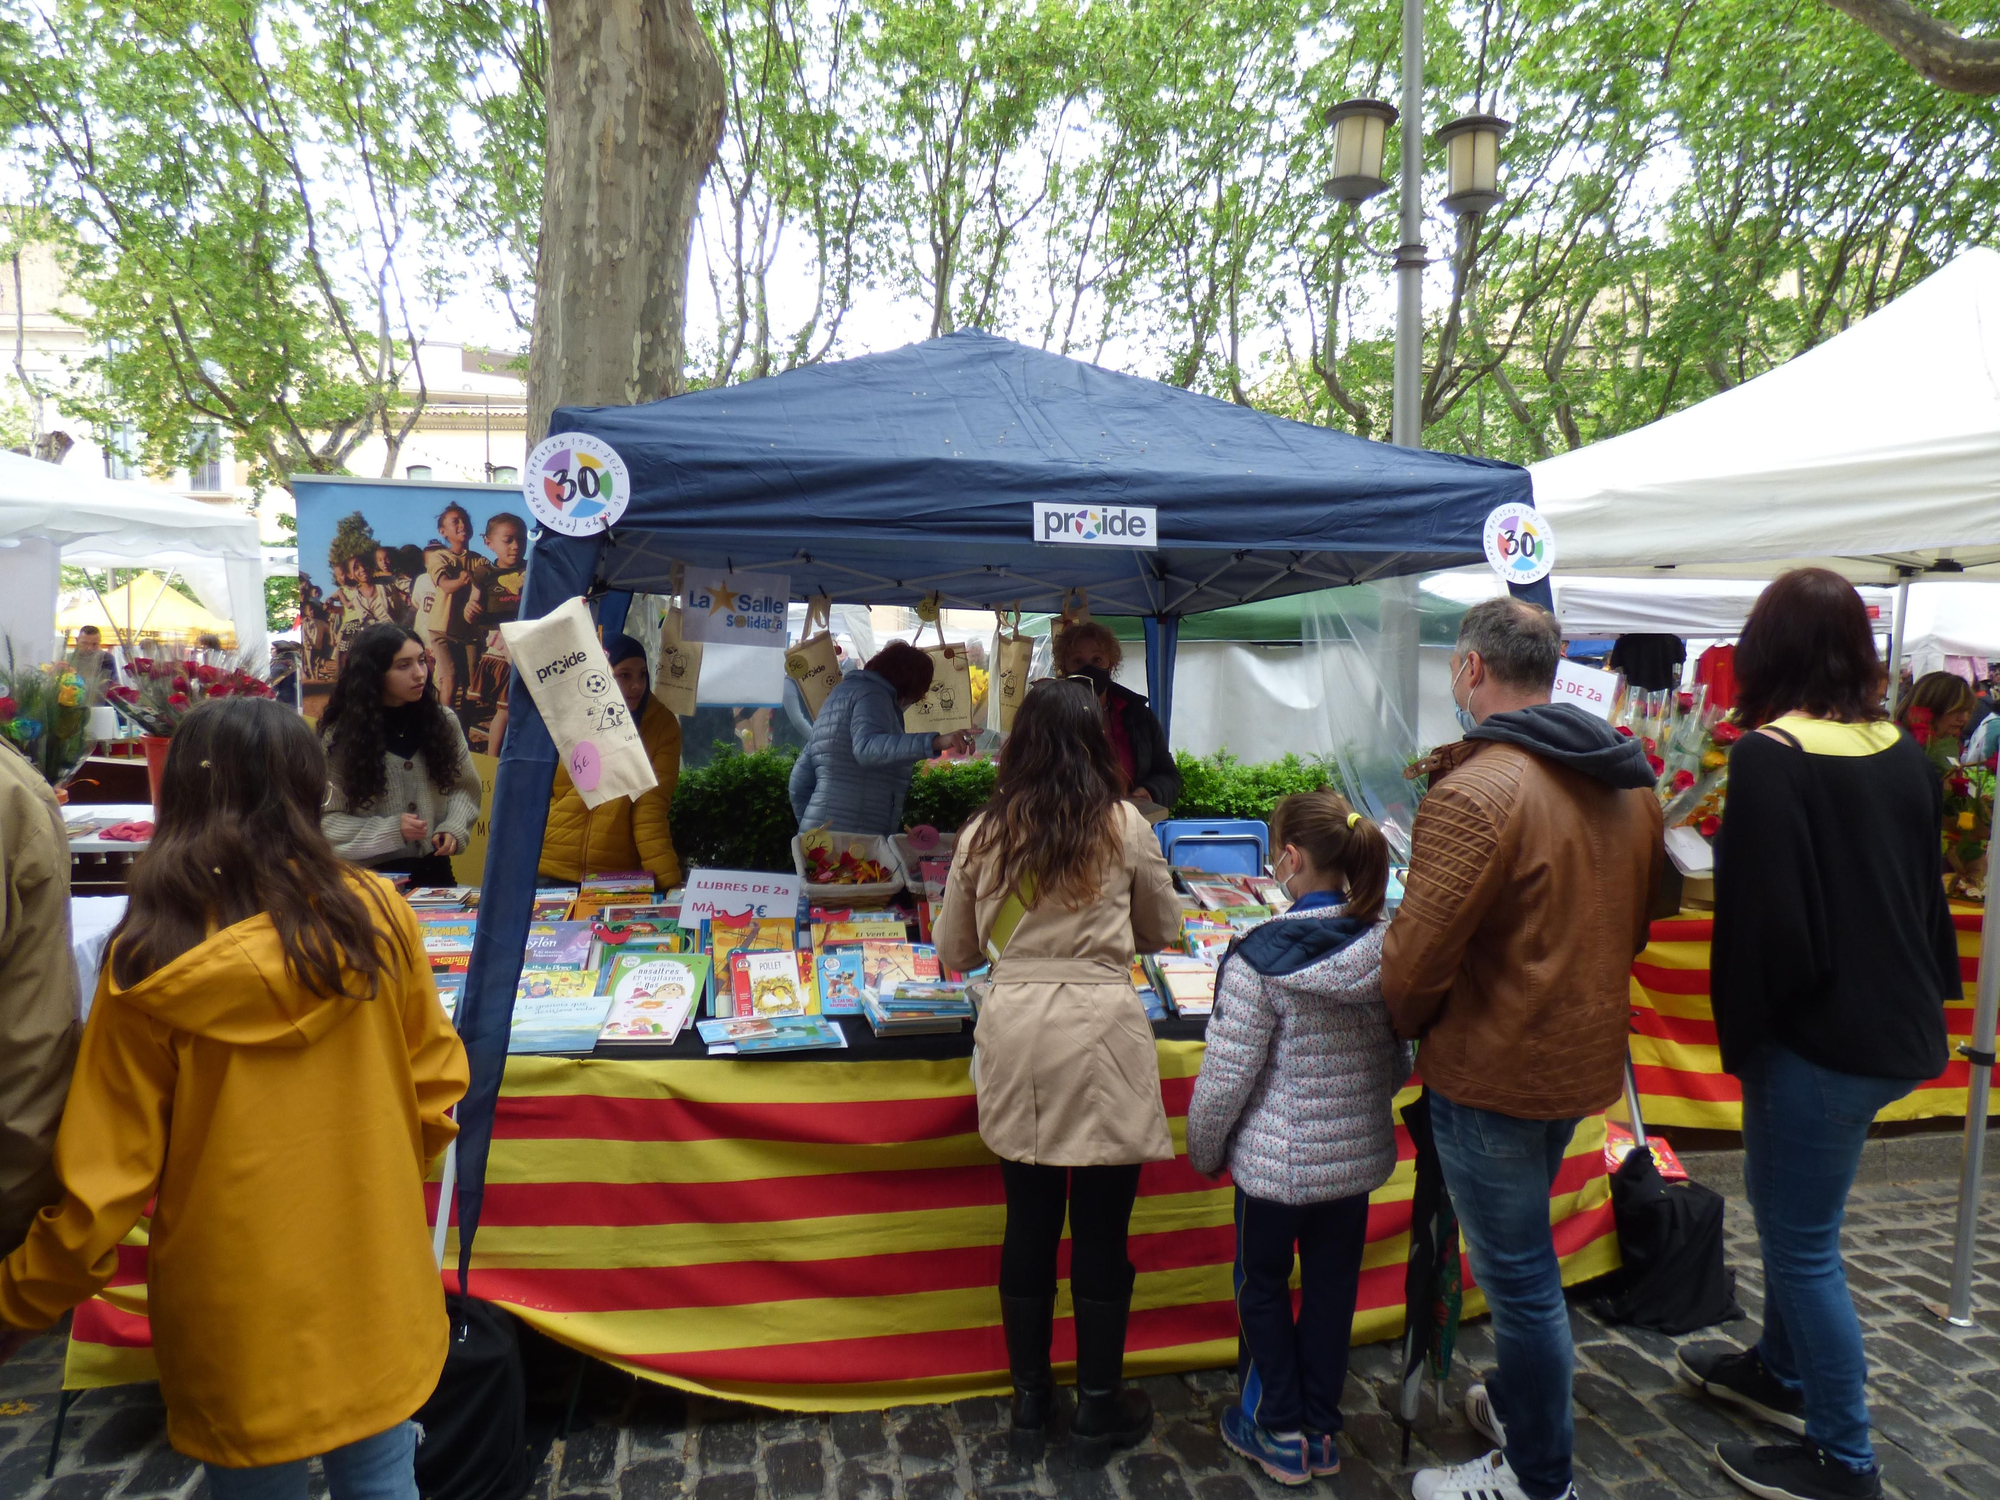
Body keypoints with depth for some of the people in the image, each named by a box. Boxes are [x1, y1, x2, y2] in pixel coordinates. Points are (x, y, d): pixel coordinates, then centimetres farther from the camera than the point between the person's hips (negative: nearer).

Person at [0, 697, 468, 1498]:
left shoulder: (147, 964, -17)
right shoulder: (374, 914, -13)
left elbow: (102, 1180, -10)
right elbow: (434, 1088, -3)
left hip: (243, 1333, -1)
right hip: (376, 1301, 1)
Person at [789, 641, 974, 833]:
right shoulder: (872, 694, -6)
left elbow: (801, 777, 21)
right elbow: (867, 748, -29)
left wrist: (812, 829, 27)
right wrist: (937, 742, -38)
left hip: (824, 833, 10)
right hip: (854, 839, -10)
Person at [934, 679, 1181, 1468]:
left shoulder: (983, 834, 3)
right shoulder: (1126, 826, -2)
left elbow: (955, 951, 12)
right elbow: (1162, 930, 11)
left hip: (1014, 1037, 3)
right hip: (1101, 1036, -2)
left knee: (1028, 1225, 15)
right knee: (1101, 1233, 10)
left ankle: (1029, 1401, 31)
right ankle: (1098, 1410, 27)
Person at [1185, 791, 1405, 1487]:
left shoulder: (1260, 958, -24)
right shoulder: (1390, 949, -8)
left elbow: (1226, 1076, -19)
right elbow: (1398, 1065, 4)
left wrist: (1204, 1152, -2)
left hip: (1276, 1160, -5)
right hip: (1359, 1155, 5)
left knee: (1263, 1285, 18)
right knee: (1333, 1284, 21)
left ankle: (1280, 1431, 32)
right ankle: (1321, 1429, 37)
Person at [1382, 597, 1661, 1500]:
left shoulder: (1475, 794, -26)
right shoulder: (1627, 780, 2)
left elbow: (1414, 961, -25)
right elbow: (1635, 921, 13)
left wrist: (1408, 1024, -4)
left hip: (1493, 1071, -8)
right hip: (1587, 1058, 9)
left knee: (1516, 1274, 9)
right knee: (1522, 1254, 26)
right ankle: (1519, 1406, 45)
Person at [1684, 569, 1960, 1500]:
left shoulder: (1772, 756, -21)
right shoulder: (1902, 750, 4)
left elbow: (1766, 917, -22)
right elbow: (1926, 890, 13)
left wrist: (1743, 1032, -9)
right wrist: (1926, 993, 24)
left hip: (1824, 1039, -9)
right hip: (1898, 1026, 9)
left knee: (1801, 1240, 6)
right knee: (1785, 1206, 24)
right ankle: (1782, 1371, 42)